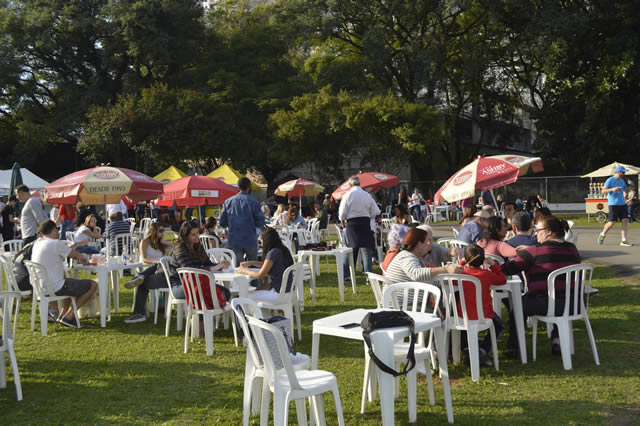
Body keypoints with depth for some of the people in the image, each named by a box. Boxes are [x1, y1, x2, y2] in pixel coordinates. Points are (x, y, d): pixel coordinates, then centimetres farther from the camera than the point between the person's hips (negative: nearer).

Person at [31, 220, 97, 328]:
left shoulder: (37, 243, 8)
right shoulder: (57, 243, -15)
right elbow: (77, 256, 1)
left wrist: (73, 246, 23)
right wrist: (84, 260, 21)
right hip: (55, 288, -9)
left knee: (72, 283, 33)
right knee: (93, 285, -2)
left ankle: (62, 314, 23)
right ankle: (68, 317, -1)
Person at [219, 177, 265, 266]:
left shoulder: (228, 202, 1)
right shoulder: (253, 202, -8)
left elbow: (222, 223, 2)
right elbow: (260, 223, -9)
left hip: (233, 242, 2)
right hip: (250, 241, -2)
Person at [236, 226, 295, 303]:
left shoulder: (273, 253, -21)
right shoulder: (281, 250, 7)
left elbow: (260, 275, -21)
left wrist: (244, 271, -6)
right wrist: (251, 263, 18)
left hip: (278, 293, -9)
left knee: (247, 296, 3)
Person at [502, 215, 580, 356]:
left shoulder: (536, 251, -11)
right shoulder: (572, 249, 7)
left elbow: (510, 268, -8)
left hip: (545, 305, -5)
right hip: (572, 305, 6)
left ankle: (513, 347, 23)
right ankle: (556, 338, 26)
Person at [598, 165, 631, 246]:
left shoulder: (622, 181, 15)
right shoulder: (610, 180, -6)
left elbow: (626, 189, 31)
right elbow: (603, 191, -13)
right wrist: (612, 189, -27)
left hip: (622, 204, 6)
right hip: (613, 205, -6)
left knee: (625, 221, -5)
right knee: (612, 223, -7)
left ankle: (623, 241, -3)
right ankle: (602, 235, 19)